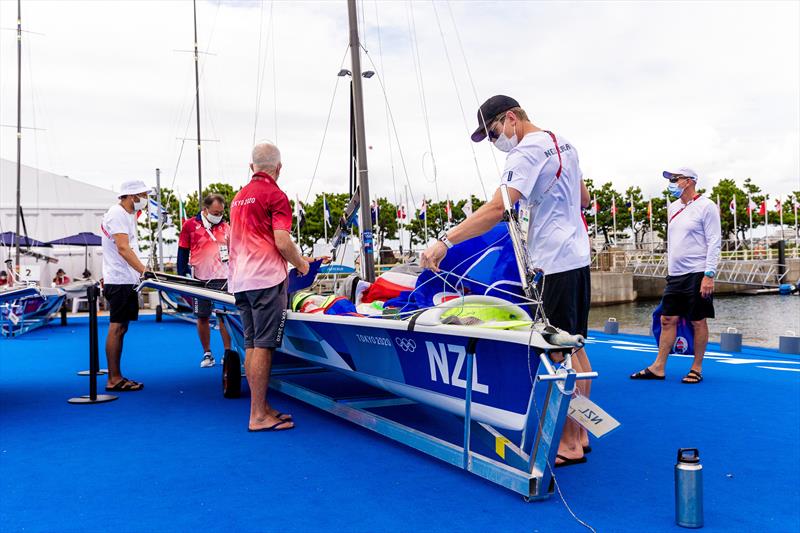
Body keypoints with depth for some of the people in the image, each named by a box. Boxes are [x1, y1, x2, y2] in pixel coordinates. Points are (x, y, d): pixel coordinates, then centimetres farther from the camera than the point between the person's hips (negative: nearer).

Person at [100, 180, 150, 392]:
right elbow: (123, 248, -23)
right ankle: (114, 380, -2)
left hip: (127, 281, 10)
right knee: (116, 329, -6)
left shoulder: (128, 215, 19)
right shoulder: (117, 214, -12)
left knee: (120, 329, 11)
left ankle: (116, 377, 16)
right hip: (120, 281, -10)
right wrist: (144, 271, -31)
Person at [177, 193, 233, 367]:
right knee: (202, 317, 6)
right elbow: (182, 253, 2)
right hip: (200, 280, -1)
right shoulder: (190, 226, 0)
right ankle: (207, 354, 17)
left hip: (223, 279, 1)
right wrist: (182, 278, -1)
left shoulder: (226, 227, 9)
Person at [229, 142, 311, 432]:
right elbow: (282, 242, -13)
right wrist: (301, 264, 3)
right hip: (266, 277, -8)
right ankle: (258, 416, -5)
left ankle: (261, 407, 16)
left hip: (239, 279, 8)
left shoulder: (239, 197, 19)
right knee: (262, 345, -7)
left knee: (251, 345, 9)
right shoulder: (275, 195, -5)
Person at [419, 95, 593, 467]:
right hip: (577, 256, 10)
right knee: (574, 348, 14)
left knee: (560, 353, -4)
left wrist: (445, 241, -31)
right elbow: (583, 198, 27)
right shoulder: (563, 143, 16)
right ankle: (578, 434, 24)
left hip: (553, 261, -10)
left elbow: (496, 208, -27)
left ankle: (569, 444, 6)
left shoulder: (527, 151, -14)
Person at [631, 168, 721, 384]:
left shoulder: (705, 206, -6)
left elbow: (714, 242, -11)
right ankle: (658, 368, 8)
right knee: (667, 319, 5)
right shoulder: (673, 208, 16)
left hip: (697, 273, -7)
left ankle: (696, 369, 11)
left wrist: (709, 274, -18)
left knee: (698, 321, 1)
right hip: (675, 274, 7)